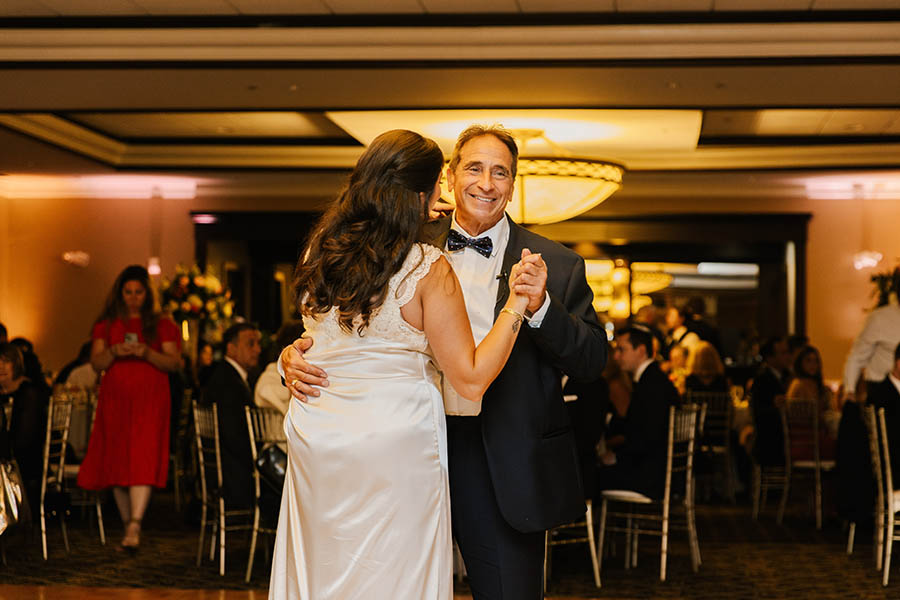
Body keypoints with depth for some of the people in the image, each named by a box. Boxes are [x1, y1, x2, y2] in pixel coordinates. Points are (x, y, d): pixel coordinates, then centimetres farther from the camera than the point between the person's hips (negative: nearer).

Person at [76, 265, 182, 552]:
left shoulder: (160, 324, 10)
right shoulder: (106, 324, 14)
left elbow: (173, 362, 1)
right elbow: (96, 363, 6)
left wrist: (147, 353, -16)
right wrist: (113, 352, -14)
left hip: (150, 399, -2)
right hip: (115, 399, 3)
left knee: (143, 459, -17)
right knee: (117, 462, 2)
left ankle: (135, 526, -26)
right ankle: (128, 525, 13)